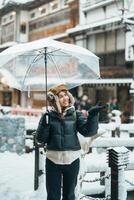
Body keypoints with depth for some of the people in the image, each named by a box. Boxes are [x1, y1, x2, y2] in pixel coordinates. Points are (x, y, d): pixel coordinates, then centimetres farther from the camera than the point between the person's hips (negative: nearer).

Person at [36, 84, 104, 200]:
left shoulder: (76, 115, -1)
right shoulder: (48, 116, -1)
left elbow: (88, 131, -12)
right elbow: (41, 139, -3)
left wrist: (93, 116, -26)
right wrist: (45, 124, -19)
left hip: (72, 160, 0)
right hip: (53, 160, 0)